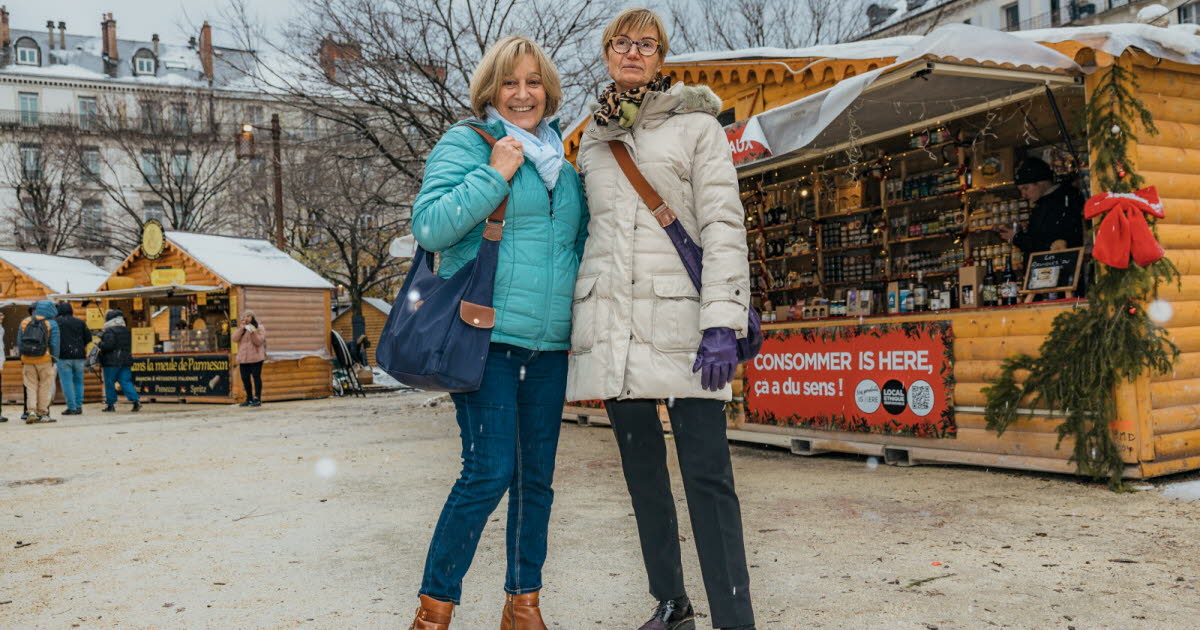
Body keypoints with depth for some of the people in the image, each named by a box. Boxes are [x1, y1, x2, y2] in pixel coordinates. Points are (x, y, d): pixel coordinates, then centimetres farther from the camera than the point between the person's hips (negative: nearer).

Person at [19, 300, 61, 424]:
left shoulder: (24, 322, 6)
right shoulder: (51, 323, -6)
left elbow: (19, 342, 8)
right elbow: (55, 344, -7)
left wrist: (23, 357, 17)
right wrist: (54, 359, 4)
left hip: (28, 359, 3)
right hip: (45, 360, -3)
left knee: (31, 387, 10)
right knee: (45, 386, 6)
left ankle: (31, 412, -2)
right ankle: (42, 414, 7)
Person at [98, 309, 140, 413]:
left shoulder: (109, 331, -11)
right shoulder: (126, 330, 13)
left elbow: (108, 345, -22)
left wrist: (99, 344, -2)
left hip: (112, 361, -6)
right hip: (126, 360, 7)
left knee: (109, 383, 4)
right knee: (125, 381, 4)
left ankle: (110, 405, 9)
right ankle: (136, 400, -12)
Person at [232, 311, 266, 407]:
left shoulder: (259, 328, 1)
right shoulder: (240, 329, 16)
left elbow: (259, 342, -10)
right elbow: (235, 339, 0)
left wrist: (253, 332, -22)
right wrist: (241, 329, -9)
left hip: (256, 358, -5)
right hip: (243, 358, 5)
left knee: (256, 377, -7)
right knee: (245, 378, 6)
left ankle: (257, 399, -2)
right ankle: (249, 399, 17)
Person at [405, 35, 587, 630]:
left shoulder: (564, 157, 17)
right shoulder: (465, 143, 0)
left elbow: (582, 239, 26)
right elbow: (428, 226, -11)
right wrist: (495, 174, -16)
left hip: (548, 343, 6)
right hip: (486, 337, -6)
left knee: (537, 476, 9)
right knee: (489, 472, -11)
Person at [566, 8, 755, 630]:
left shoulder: (695, 124, 6)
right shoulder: (592, 140, 19)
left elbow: (723, 225, -3)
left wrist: (721, 322, -14)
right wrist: (578, 329, 16)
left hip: (679, 314, -4)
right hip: (611, 320, 4)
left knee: (707, 474, -8)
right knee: (641, 471, 9)